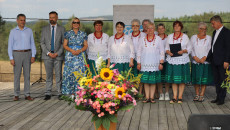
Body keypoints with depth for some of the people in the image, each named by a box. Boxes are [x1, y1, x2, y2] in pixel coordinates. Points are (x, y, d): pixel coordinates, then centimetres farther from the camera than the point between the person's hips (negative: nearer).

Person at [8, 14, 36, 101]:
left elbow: (32, 44, 6)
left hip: (27, 54, 2)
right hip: (17, 54, -2)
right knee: (17, 75, -1)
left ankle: (27, 95, 6)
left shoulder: (29, 31, 7)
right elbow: (10, 46, -1)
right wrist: (11, 58, -9)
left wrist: (33, 56, -4)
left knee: (27, 75, 1)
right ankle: (16, 95, 7)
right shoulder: (13, 32, 1)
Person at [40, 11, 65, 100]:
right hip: (47, 56, 1)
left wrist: (57, 53, -8)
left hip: (58, 55, -1)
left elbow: (63, 43, 3)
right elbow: (42, 43, 5)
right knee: (48, 76, 3)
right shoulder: (45, 29, 9)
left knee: (58, 75, 0)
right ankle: (48, 94, 7)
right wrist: (48, 53, -8)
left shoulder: (61, 29, 6)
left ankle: (60, 93, 6)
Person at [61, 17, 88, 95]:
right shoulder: (68, 33, 8)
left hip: (80, 56, 0)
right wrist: (71, 50, -12)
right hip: (70, 56, 0)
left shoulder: (83, 34, 10)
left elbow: (86, 45, 7)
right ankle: (70, 92, 2)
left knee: (80, 73, -5)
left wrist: (80, 50, -11)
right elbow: (64, 45, 5)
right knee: (69, 73, -4)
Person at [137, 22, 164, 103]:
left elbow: (162, 51, 5)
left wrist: (161, 63, -2)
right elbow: (139, 51, 12)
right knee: (145, 81, -1)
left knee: (153, 81, -1)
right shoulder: (143, 39, 11)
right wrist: (138, 63, 6)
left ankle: (152, 97, 5)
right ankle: (147, 97, 4)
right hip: (145, 64, 1)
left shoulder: (158, 39, 7)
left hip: (155, 64, -1)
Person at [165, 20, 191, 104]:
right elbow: (166, 48, 12)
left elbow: (189, 48, 5)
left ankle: (180, 97, 6)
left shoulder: (185, 36, 7)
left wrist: (183, 51, -13)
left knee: (182, 79, -1)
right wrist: (168, 52, -8)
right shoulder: (170, 36, 13)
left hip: (182, 60, -2)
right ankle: (174, 97, 9)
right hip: (172, 60, 2)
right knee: (173, 79, 1)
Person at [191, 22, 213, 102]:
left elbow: (210, 50, 0)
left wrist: (204, 58, -13)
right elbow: (191, 49, 5)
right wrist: (195, 57, -10)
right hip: (195, 62, 1)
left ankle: (202, 95, 4)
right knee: (196, 78, 1)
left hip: (205, 62, -1)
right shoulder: (193, 38, 11)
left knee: (204, 79, -2)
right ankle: (197, 95, 11)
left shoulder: (209, 38, 7)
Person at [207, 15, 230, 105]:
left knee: (222, 80, -1)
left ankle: (222, 99, 5)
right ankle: (218, 97, 20)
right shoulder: (215, 32, 17)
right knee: (216, 80, 12)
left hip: (222, 61, -8)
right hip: (214, 61, 8)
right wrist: (208, 57, 12)